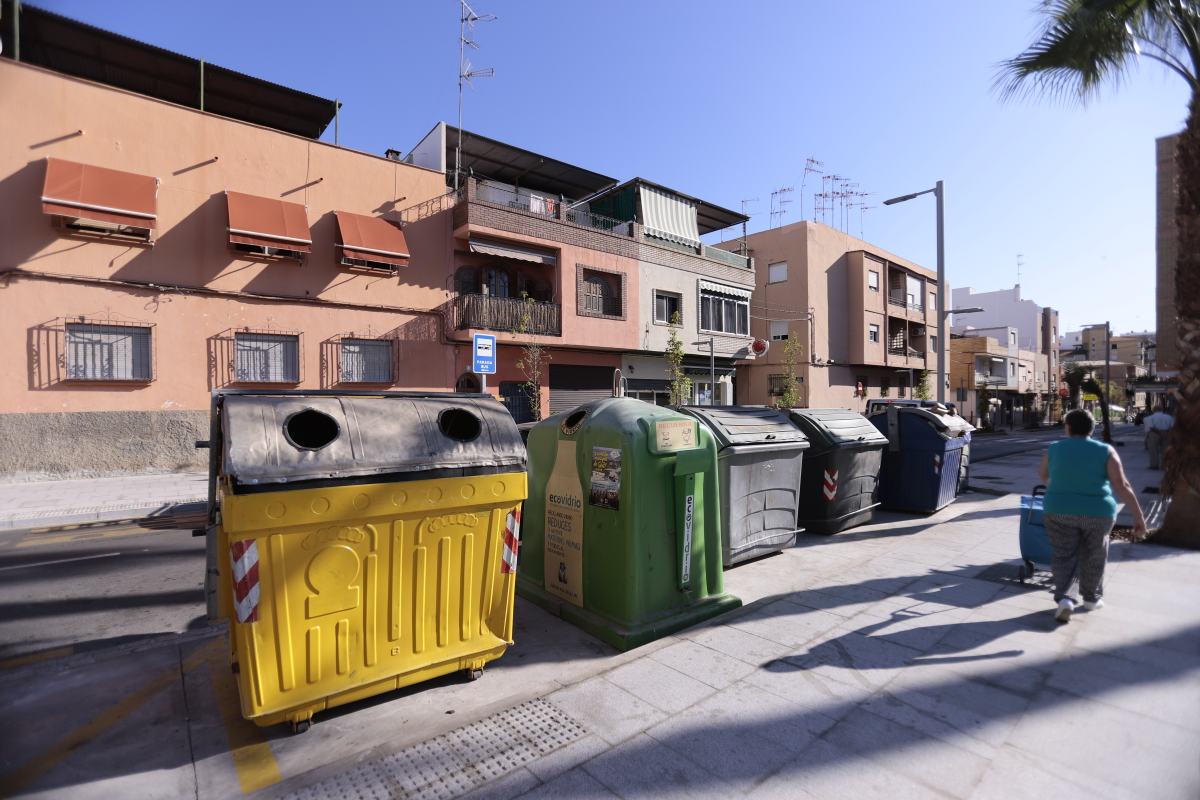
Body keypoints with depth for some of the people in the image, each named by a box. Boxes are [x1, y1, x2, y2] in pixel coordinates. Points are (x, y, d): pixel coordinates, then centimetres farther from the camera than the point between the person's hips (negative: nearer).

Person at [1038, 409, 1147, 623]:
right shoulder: (1105, 451, -2)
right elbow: (1122, 486, -8)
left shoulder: (1054, 449, 1)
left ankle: (1063, 597, -8)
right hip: (1098, 512, 1)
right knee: (1094, 556, 19)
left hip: (1060, 510, 0)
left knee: (1063, 556, 8)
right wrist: (1138, 516, -4)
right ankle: (1091, 598, 32)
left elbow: (1043, 476, 17)